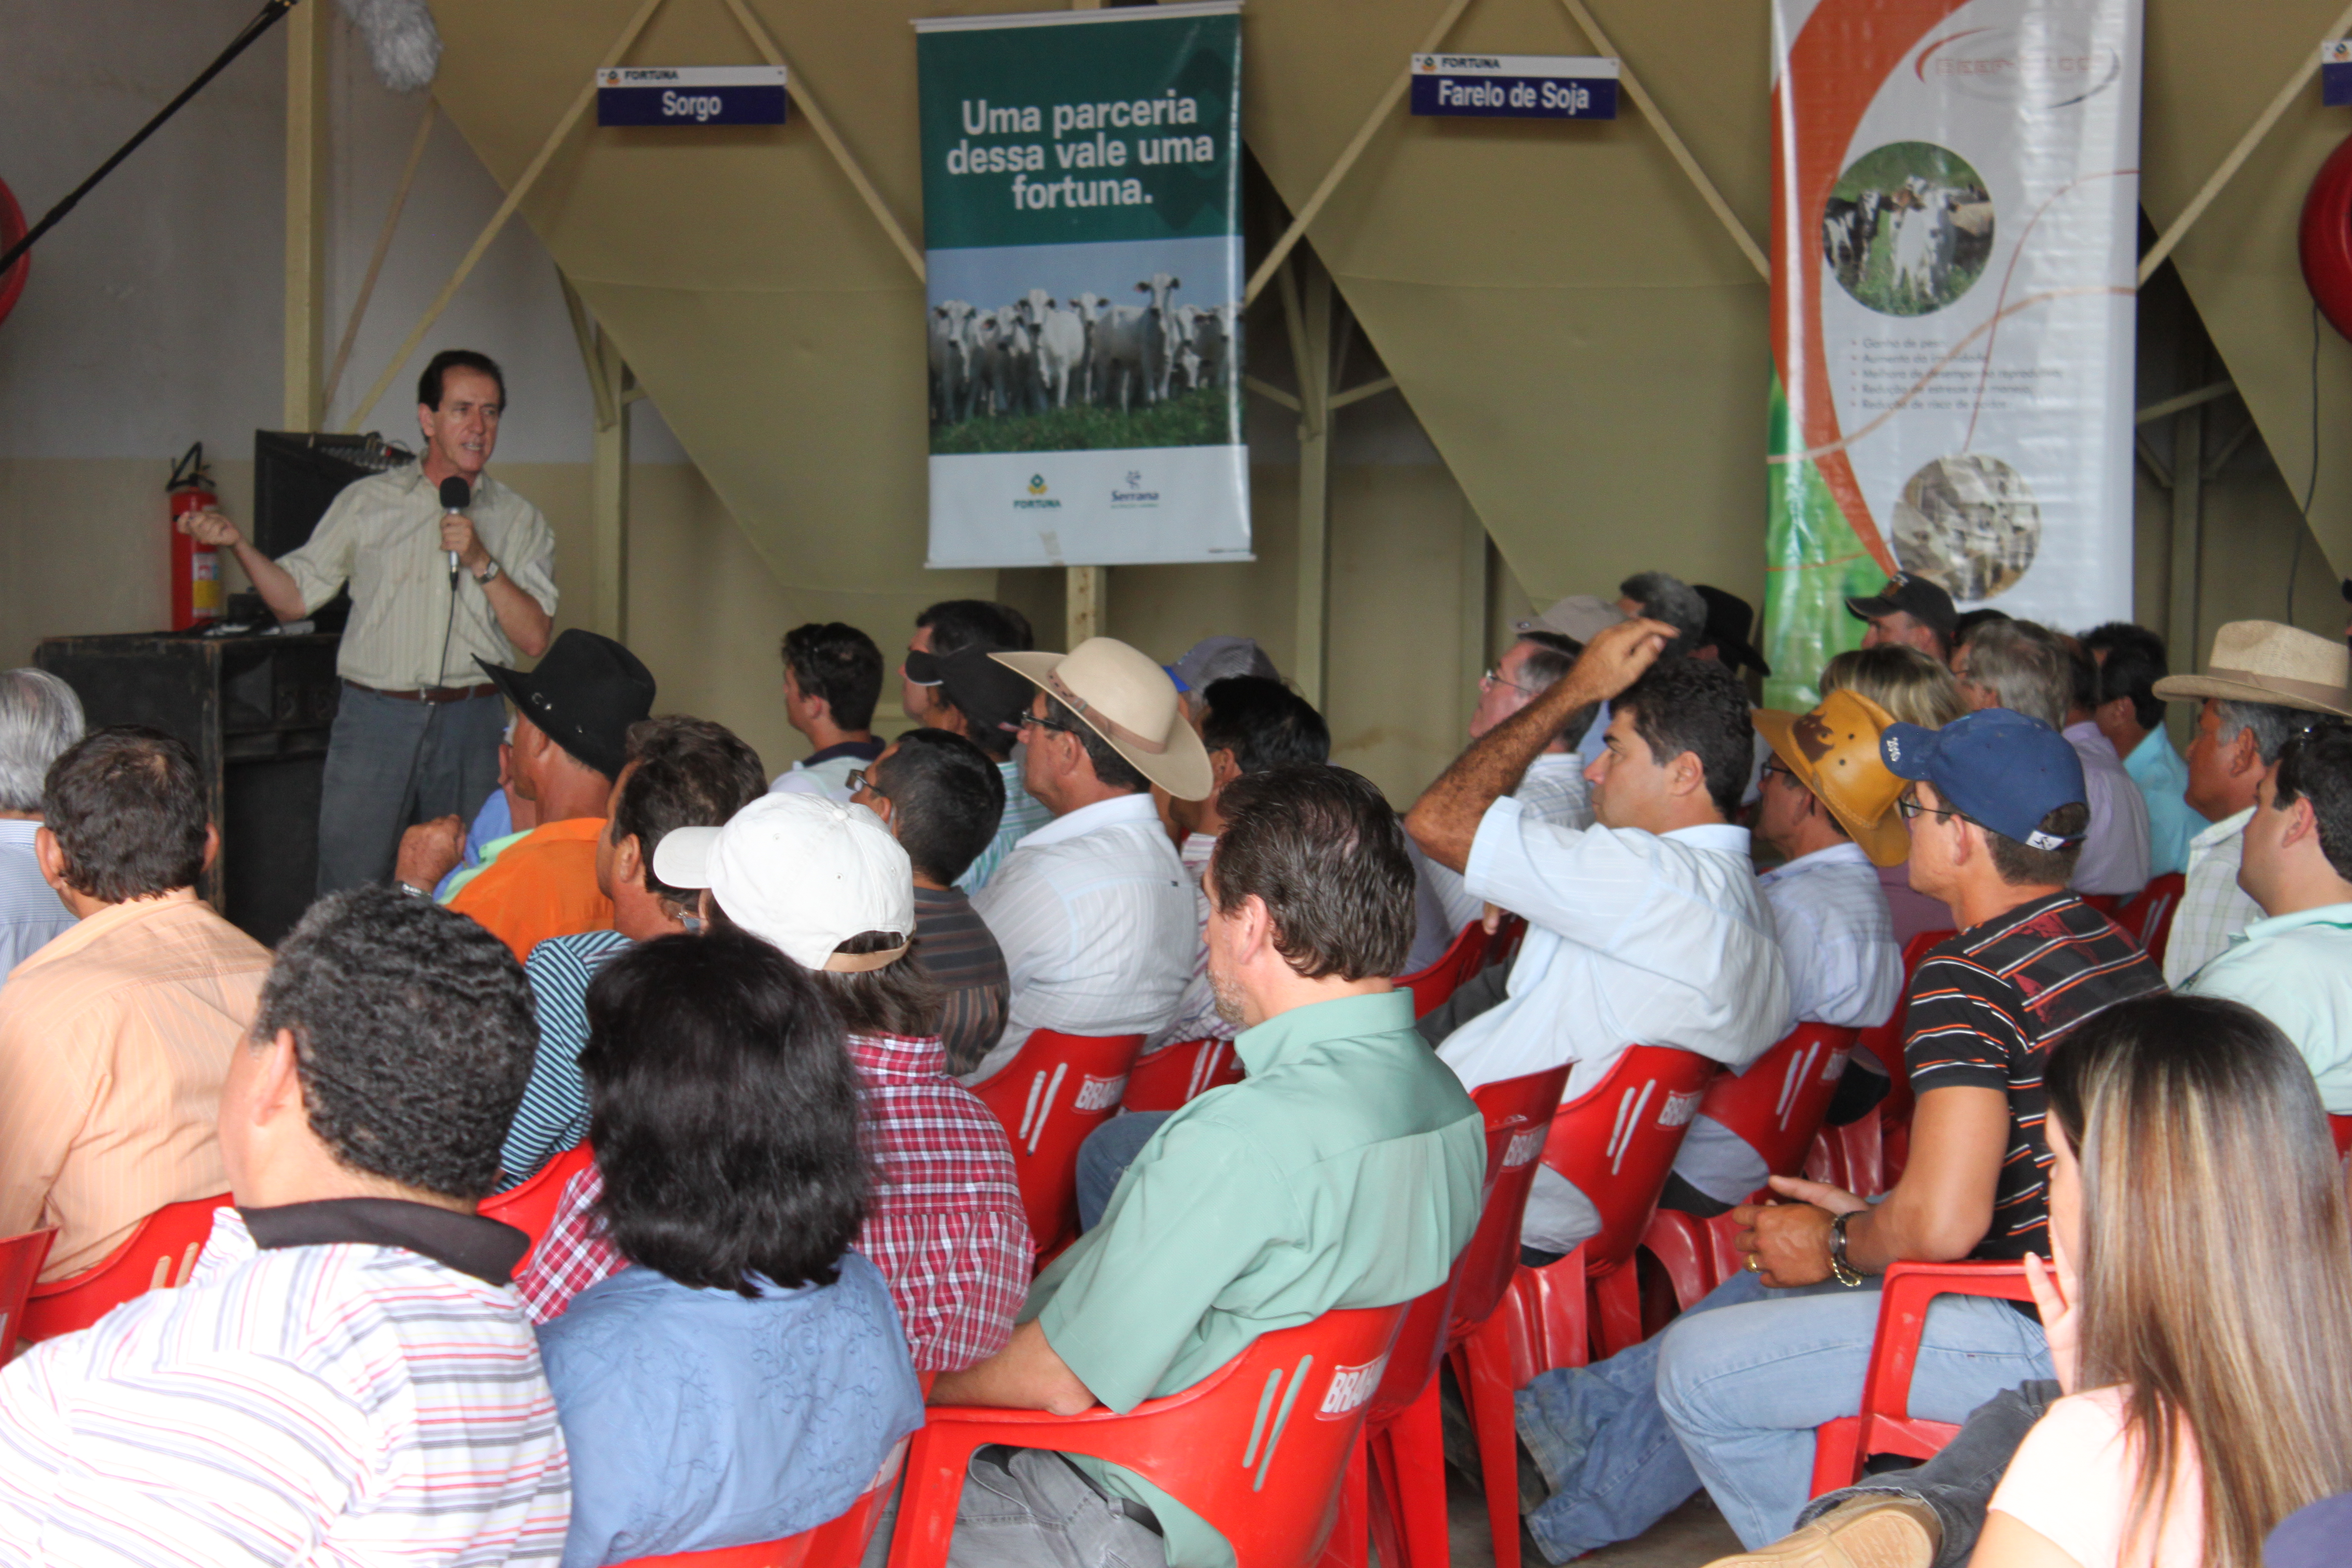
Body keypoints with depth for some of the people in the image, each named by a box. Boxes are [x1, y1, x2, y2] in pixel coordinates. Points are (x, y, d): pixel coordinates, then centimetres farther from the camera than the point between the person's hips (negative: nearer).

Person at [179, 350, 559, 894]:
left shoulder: (521, 521, 10)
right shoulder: (366, 501, 10)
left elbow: (535, 639, 0)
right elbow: (294, 598, 9)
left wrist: (482, 562, -10)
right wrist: (238, 544, -7)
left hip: (472, 725, 1)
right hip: (374, 715, -1)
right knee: (347, 889, -4)